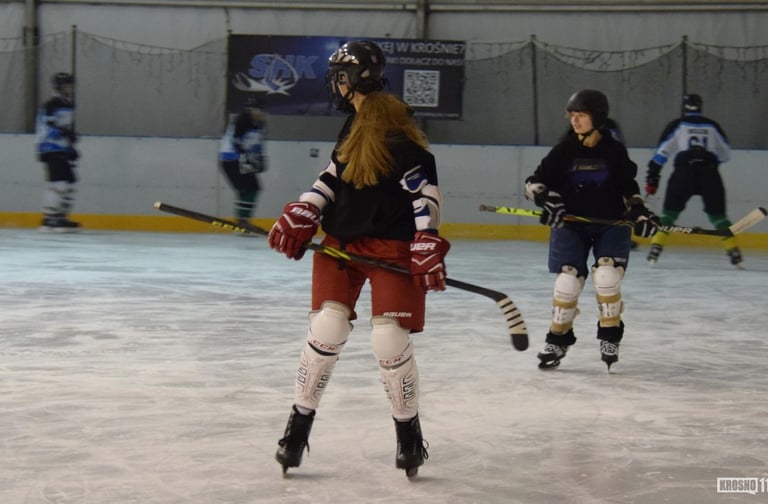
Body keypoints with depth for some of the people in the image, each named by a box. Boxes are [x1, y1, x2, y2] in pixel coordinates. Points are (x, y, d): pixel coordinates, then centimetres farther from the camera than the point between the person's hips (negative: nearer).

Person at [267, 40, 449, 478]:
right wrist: (301, 215, 11)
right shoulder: (356, 122, 9)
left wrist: (427, 245, -25)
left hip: (391, 243, -7)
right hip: (342, 238, 7)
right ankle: (299, 424, 8)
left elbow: (425, 187, -21)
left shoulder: (393, 129, -17)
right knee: (327, 328, -2)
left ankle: (409, 430, 13)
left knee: (390, 340, -8)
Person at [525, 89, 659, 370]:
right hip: (570, 225, 1)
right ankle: (558, 339, 10)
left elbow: (629, 188, 9)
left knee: (607, 276, -18)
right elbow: (534, 183, -3)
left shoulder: (615, 151, -2)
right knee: (568, 281, -8)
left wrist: (639, 213, -5)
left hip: (611, 224, -1)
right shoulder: (564, 151, -3)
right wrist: (547, 200, -20)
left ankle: (610, 337, 1)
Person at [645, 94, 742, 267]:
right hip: (710, 174, 2)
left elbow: (662, 152, 3)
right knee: (717, 214, 10)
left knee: (670, 212, 8)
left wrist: (652, 178, 5)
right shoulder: (712, 126, 16)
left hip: (684, 172, -2)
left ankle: (656, 248, -4)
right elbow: (725, 154, 22)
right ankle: (734, 252, 1)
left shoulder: (677, 125, 9)